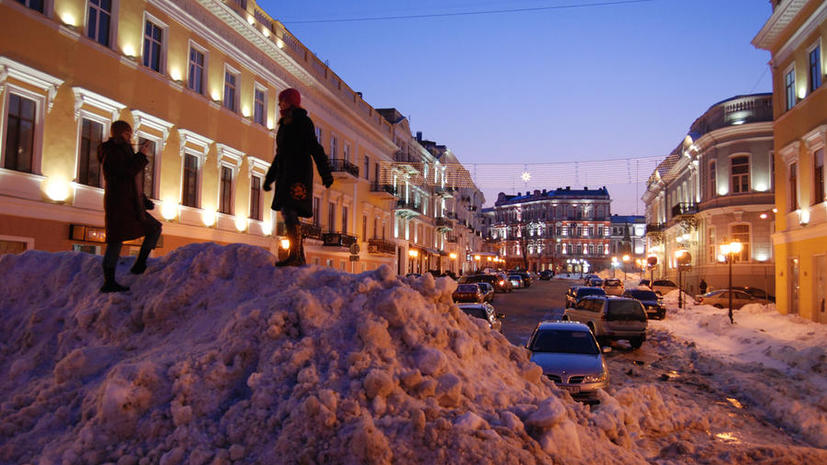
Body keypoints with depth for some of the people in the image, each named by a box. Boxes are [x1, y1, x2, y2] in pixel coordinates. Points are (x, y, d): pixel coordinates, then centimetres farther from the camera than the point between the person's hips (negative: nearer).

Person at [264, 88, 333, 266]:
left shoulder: (302, 121, -2)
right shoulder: (285, 124, 23)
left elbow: (315, 148, -10)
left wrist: (325, 173, -18)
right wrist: (270, 177, 32)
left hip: (298, 172, -9)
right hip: (286, 174, 9)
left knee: (289, 211, -19)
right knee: (287, 211, 5)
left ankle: (294, 256, -21)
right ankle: (300, 257, 9)